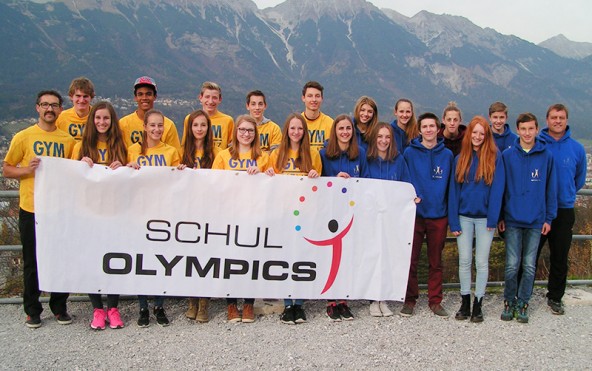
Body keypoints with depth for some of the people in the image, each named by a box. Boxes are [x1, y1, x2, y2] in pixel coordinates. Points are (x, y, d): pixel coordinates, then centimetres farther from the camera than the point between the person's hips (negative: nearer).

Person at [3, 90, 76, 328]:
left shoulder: (68, 139, 7)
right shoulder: (23, 137, 0)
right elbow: (6, 169, 3)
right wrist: (27, 170, -15)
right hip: (31, 209, -2)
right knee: (32, 262, 7)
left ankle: (59, 307, 22)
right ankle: (32, 311, 21)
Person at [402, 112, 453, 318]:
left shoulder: (447, 155, 5)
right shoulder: (409, 153, 0)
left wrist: (450, 211, 7)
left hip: (439, 215, 1)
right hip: (415, 213, -1)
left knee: (436, 262, 10)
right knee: (411, 260, 3)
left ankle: (435, 300, 21)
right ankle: (410, 299, 17)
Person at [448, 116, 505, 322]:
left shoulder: (494, 157, -2)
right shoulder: (460, 159, 6)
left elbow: (497, 188, -6)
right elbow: (454, 190, 4)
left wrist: (493, 218, -13)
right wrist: (453, 221, -3)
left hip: (484, 218, -2)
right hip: (464, 217, 2)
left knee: (482, 262, 5)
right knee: (464, 261, 7)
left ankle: (478, 304, 15)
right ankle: (465, 303, 18)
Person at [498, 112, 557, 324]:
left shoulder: (546, 156, 0)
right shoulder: (507, 156, -1)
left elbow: (551, 189, 4)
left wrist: (549, 218, 2)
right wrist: (500, 217, 2)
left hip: (536, 220, 1)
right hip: (513, 219, -1)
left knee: (529, 266, 8)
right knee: (512, 265, 3)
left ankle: (522, 302, 21)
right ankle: (509, 301, 20)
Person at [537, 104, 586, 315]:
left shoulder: (577, 149, 2)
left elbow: (579, 180, 15)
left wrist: (564, 195, 15)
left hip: (564, 210, 2)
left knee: (560, 258, 11)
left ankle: (555, 297, 26)